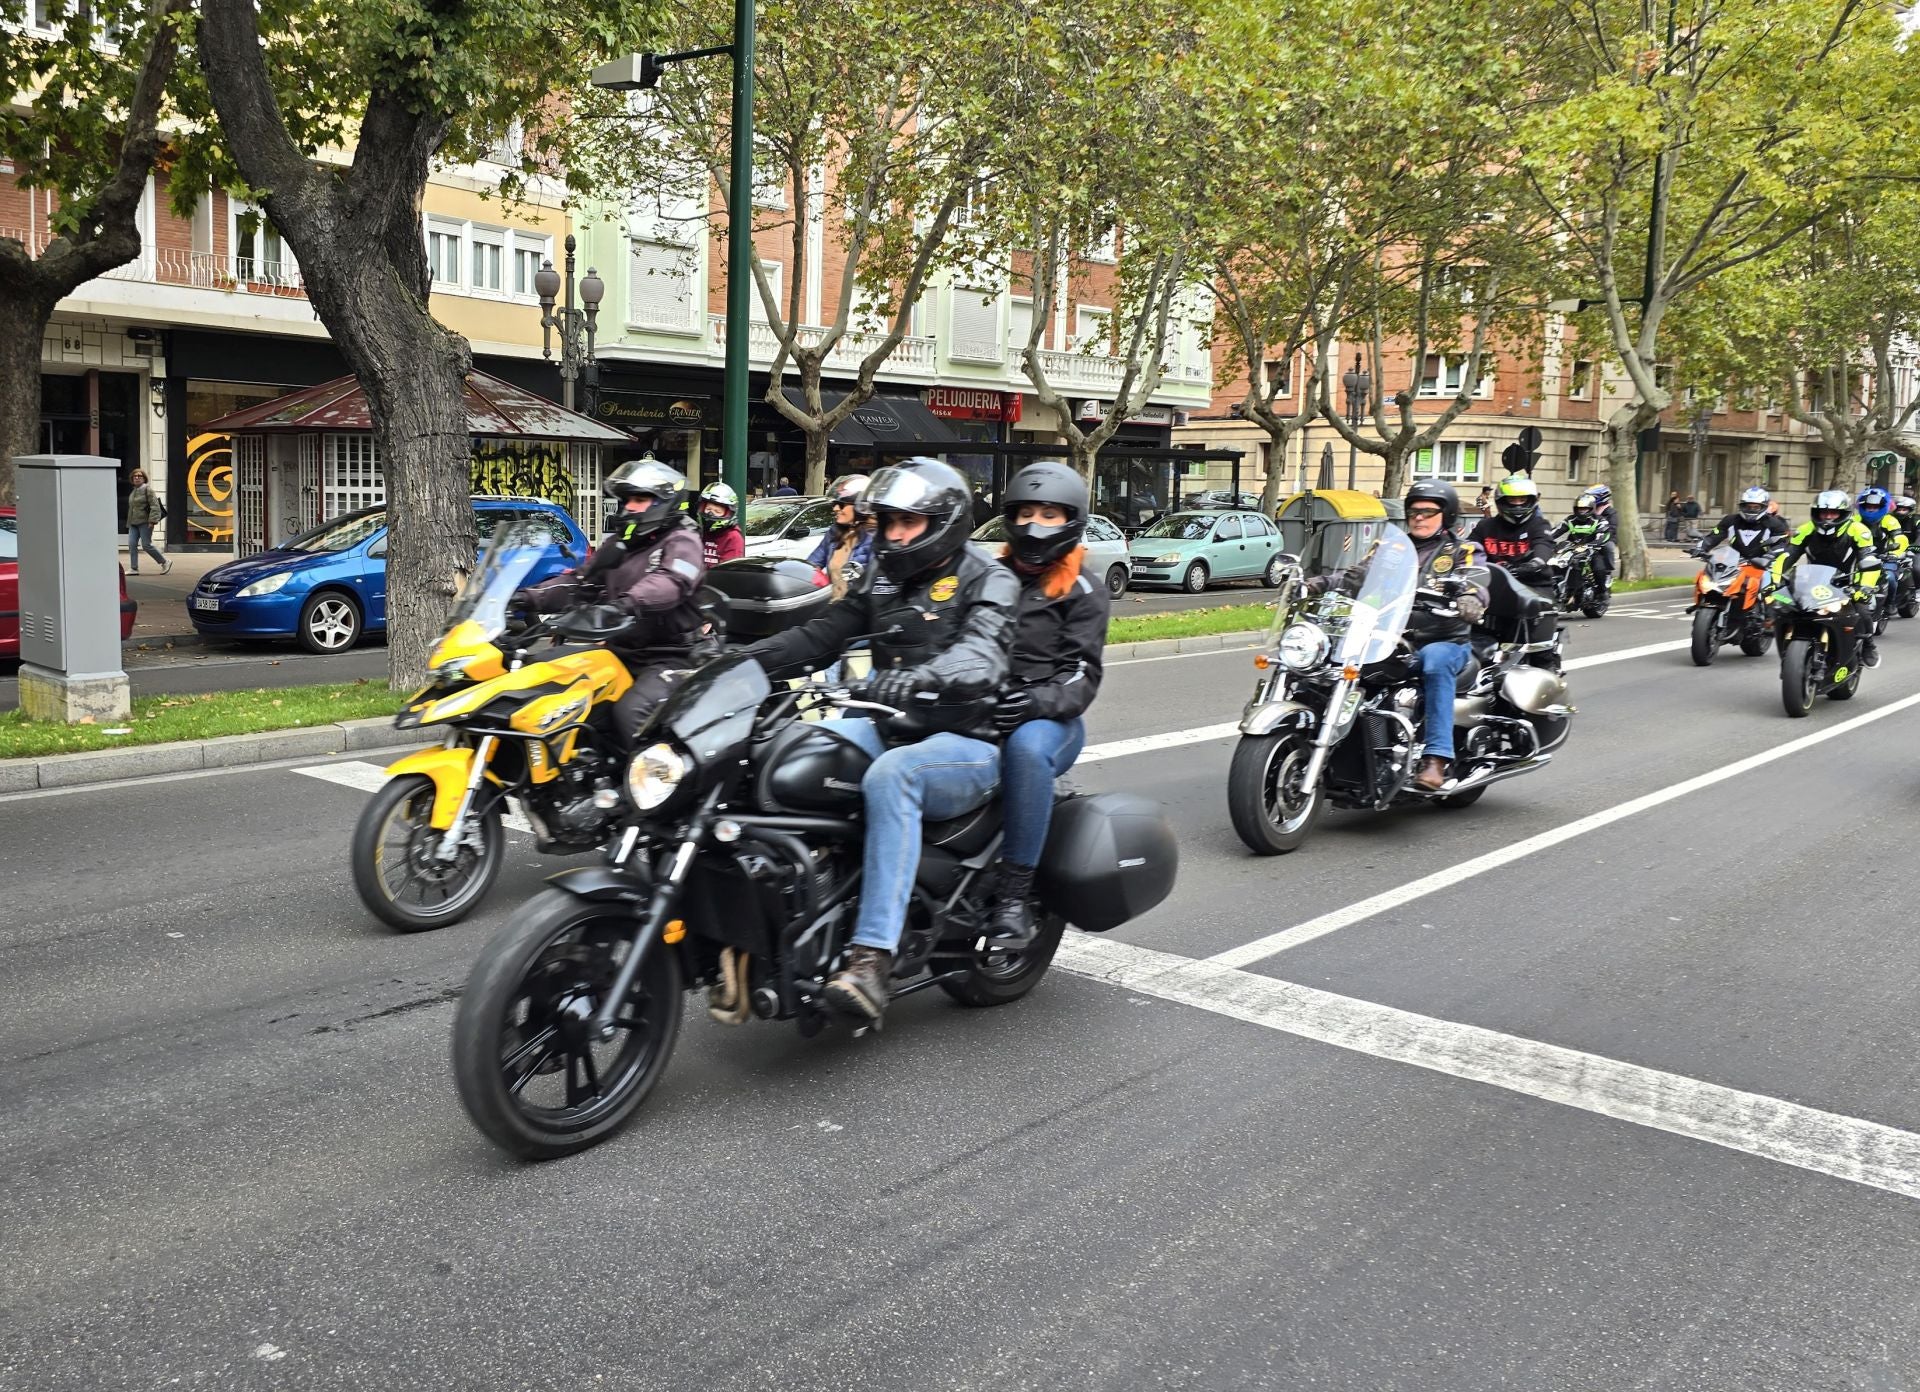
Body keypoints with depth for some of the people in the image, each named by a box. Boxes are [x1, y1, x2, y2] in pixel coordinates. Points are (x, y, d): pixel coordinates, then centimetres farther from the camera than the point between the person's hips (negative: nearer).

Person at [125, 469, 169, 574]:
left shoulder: (147, 489, -6)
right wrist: (129, 523, 21)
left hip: (145, 522, -8)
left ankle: (165, 562, 6)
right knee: (132, 544, -2)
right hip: (133, 523, 8)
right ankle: (134, 568, 0)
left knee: (146, 545, -8)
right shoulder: (133, 491, 18)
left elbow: (155, 506, -14)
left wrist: (152, 521, -20)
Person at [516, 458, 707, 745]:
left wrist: (629, 603, -46)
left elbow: (670, 582, -27)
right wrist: (532, 597, -1)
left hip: (667, 657, -8)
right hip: (619, 650, 8)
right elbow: (580, 580, 15)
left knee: (631, 712, -31)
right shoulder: (618, 543, 18)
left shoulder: (681, 541, -6)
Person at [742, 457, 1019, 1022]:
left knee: (890, 776, -38)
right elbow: (819, 636, 10)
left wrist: (918, 677, -45)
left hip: (968, 741, -7)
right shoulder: (883, 580, 17)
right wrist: (741, 660, -5)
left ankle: (873, 954, -42)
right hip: (892, 729, 7)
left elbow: (980, 654, -24)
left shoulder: (989, 582, -3)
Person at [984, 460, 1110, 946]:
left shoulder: (1084, 594, 7)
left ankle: (1015, 891, -32)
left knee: (1027, 746, -40)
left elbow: (1082, 677, -4)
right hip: (973, 711, 4)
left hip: (1049, 719, -4)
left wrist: (1038, 700, -25)